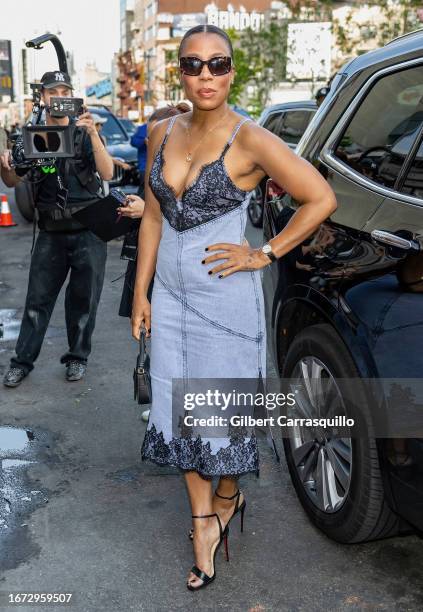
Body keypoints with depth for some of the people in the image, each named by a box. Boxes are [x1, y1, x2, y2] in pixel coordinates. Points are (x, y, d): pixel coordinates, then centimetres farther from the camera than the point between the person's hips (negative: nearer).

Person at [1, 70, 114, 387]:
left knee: (83, 300, 7)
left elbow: (107, 174, -14)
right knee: (38, 299, 4)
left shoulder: (84, 134, -1)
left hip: (88, 232, -1)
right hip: (51, 233, 2)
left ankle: (78, 357, 22)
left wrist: (92, 134, -26)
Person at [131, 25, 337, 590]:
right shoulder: (162, 134, 5)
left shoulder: (249, 140, -12)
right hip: (170, 294, 6)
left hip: (225, 298, -5)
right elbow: (153, 216, 10)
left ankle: (228, 497, 38)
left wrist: (264, 255, -12)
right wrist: (141, 292, 8)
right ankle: (204, 523, 28)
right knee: (180, 410, 10)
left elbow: (321, 199, -12)